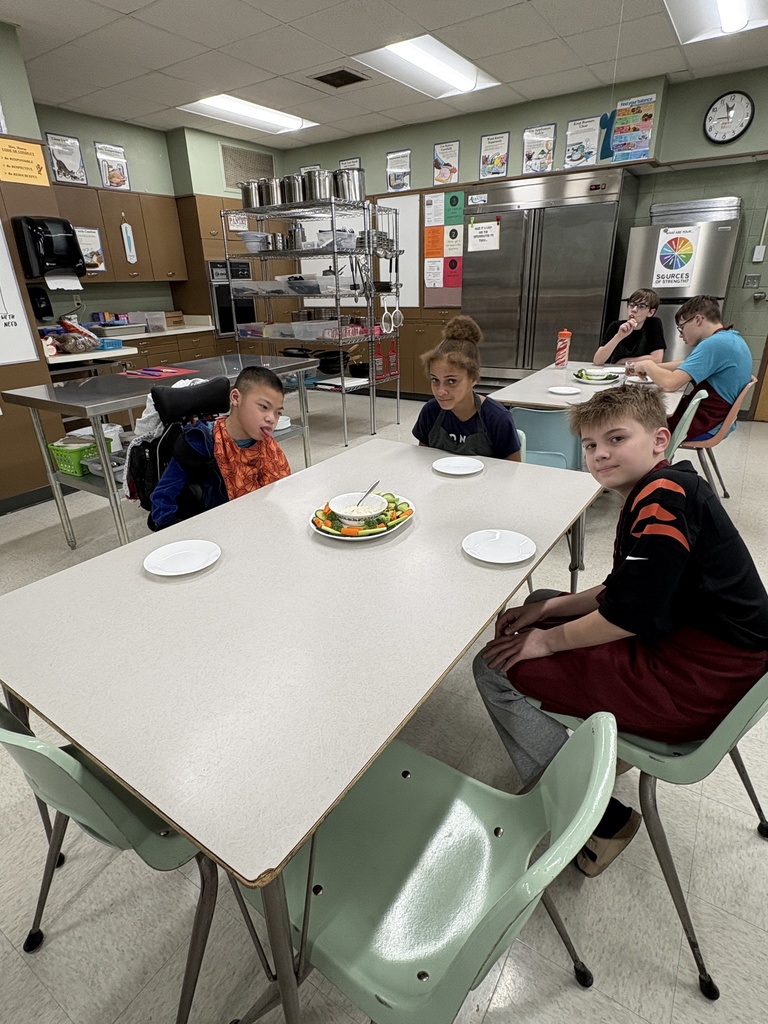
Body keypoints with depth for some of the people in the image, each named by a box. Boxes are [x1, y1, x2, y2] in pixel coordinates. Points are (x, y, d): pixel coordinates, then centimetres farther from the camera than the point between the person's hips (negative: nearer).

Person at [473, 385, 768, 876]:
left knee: (495, 667, -9)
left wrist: (547, 640, -10)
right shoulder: (656, 493, 10)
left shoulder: (665, 497, -21)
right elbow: (620, 591, 14)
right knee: (535, 612, 20)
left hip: (694, 682, -11)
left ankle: (600, 821, 2)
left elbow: (631, 616, -24)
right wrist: (546, 609, 3)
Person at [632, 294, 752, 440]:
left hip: (703, 426, -10)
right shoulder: (731, 337, 9)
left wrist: (647, 365, -12)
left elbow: (670, 383, -31)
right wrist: (650, 366, 5)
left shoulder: (714, 344, -23)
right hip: (716, 420, 10)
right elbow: (684, 365, 17)